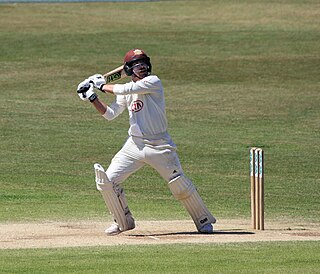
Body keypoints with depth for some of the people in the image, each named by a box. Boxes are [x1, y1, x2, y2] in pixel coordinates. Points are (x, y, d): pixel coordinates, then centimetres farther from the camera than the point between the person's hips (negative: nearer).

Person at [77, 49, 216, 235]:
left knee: (180, 184, -5)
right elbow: (110, 114, 11)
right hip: (135, 144, 5)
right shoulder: (126, 91, 9)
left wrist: (102, 85, -7)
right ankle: (124, 221, 13)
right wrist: (92, 98, 0)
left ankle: (204, 220, 14)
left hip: (159, 145, -5)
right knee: (108, 179, -3)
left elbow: (126, 90, -20)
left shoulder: (153, 82, -11)